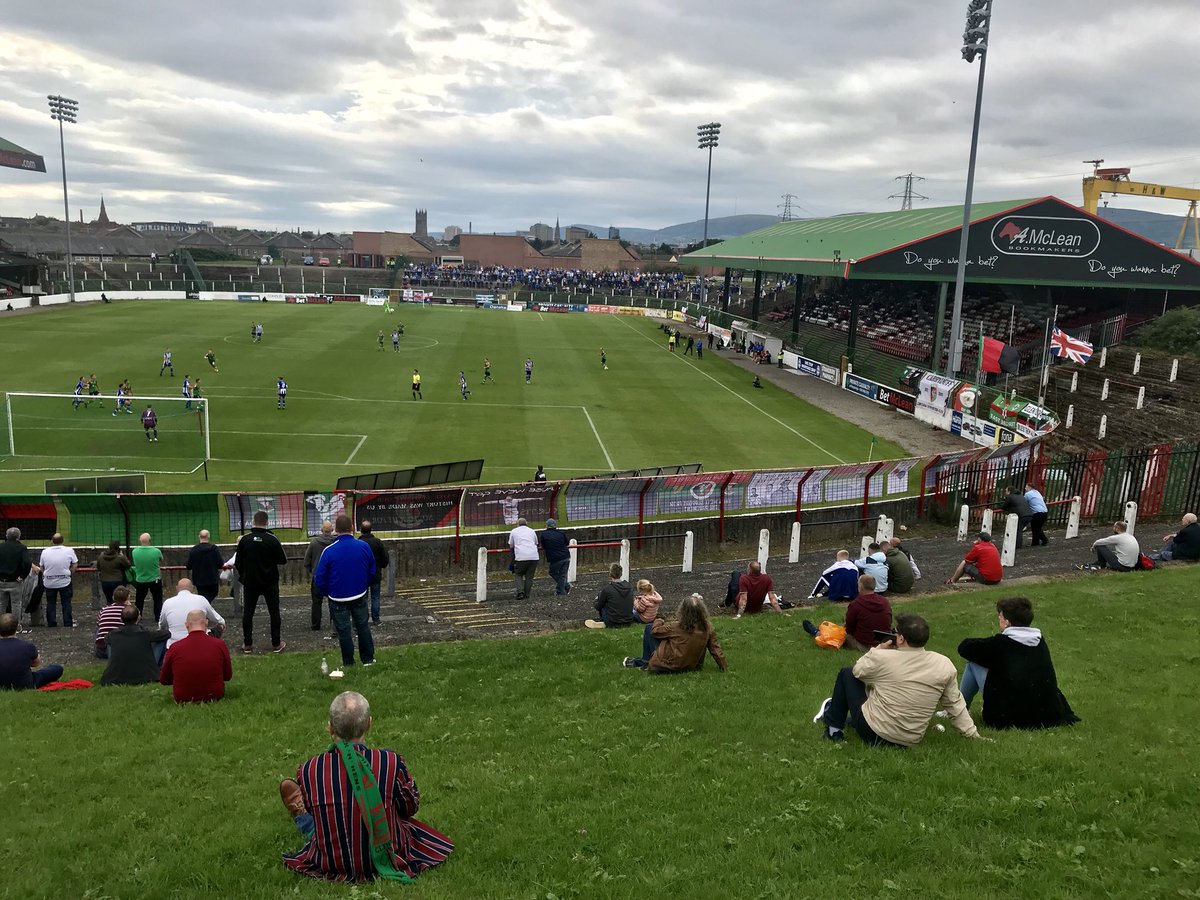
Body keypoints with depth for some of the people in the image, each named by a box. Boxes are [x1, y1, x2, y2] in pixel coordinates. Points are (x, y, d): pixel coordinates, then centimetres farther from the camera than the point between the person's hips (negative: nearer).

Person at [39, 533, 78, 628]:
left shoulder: (45, 552, -2)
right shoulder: (69, 551, -7)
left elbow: (41, 567, 5)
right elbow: (75, 565, -3)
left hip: (49, 583, 1)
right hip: (65, 581, -1)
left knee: (51, 603, 13)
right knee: (66, 603, 8)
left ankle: (51, 623, 15)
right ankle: (68, 623, 8)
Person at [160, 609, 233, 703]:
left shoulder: (174, 648, -13)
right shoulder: (220, 644, -12)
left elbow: (163, 680, 3)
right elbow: (228, 676, 2)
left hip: (183, 700, 0)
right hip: (215, 697, 0)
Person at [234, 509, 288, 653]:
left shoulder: (245, 540, -6)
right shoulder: (272, 540, -12)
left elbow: (238, 563, 1)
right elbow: (282, 560, -7)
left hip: (250, 582, 1)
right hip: (270, 582, -1)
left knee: (248, 613, 10)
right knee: (274, 612, 8)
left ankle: (247, 644, 11)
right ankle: (276, 644, 9)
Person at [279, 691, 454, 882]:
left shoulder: (308, 771, -20)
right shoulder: (391, 762, -24)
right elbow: (411, 807, -5)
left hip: (330, 865, 1)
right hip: (386, 860, 0)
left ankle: (301, 820, 68)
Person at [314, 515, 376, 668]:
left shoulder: (329, 551, -18)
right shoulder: (364, 546, -9)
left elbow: (319, 578, -10)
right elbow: (372, 571, 3)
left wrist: (327, 592, 8)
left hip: (338, 599, -2)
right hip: (360, 596, 3)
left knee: (343, 631, 9)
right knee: (363, 626, 17)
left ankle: (349, 664, 17)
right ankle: (368, 659, 23)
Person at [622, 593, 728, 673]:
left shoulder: (677, 627, -22)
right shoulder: (708, 628, -13)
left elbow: (655, 630, -8)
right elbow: (715, 648, -6)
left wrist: (659, 620, 14)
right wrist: (724, 667, 7)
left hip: (668, 667, -6)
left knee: (649, 628, 3)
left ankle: (645, 662, 16)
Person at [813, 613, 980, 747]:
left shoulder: (881, 658, -21)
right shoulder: (944, 665, -13)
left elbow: (857, 670, 0)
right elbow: (955, 704, -3)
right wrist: (973, 734, 8)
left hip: (873, 734, -4)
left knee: (846, 673, 15)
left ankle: (833, 729, 21)